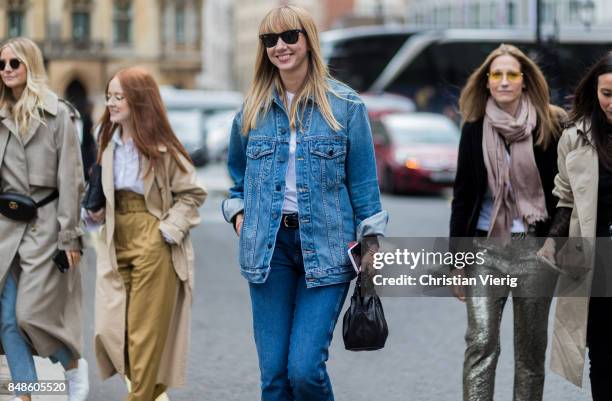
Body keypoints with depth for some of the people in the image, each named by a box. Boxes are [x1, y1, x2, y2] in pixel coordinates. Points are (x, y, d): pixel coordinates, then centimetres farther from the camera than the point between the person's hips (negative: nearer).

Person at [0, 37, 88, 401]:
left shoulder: (58, 114, -4)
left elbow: (70, 178, -7)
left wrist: (69, 235, -10)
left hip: (44, 224, -5)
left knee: (31, 312, -6)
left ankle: (75, 365, 21)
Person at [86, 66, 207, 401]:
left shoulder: (161, 147, -7)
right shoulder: (108, 144, 10)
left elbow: (192, 193, -2)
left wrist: (169, 229, -13)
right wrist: (95, 212, 4)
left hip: (153, 245, -6)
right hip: (116, 241, 6)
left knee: (147, 331, -1)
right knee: (109, 329, 0)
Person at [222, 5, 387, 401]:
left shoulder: (346, 105, -1)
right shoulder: (253, 109, 9)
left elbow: (363, 184, 1)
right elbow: (237, 172, 24)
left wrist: (370, 247, -3)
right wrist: (238, 212, 7)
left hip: (325, 249, -3)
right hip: (269, 246, 3)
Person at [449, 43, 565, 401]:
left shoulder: (549, 126, -1)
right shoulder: (475, 130, 5)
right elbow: (463, 196, 8)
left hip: (535, 248, -1)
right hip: (485, 247, 1)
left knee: (531, 347, 7)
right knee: (480, 343, -8)